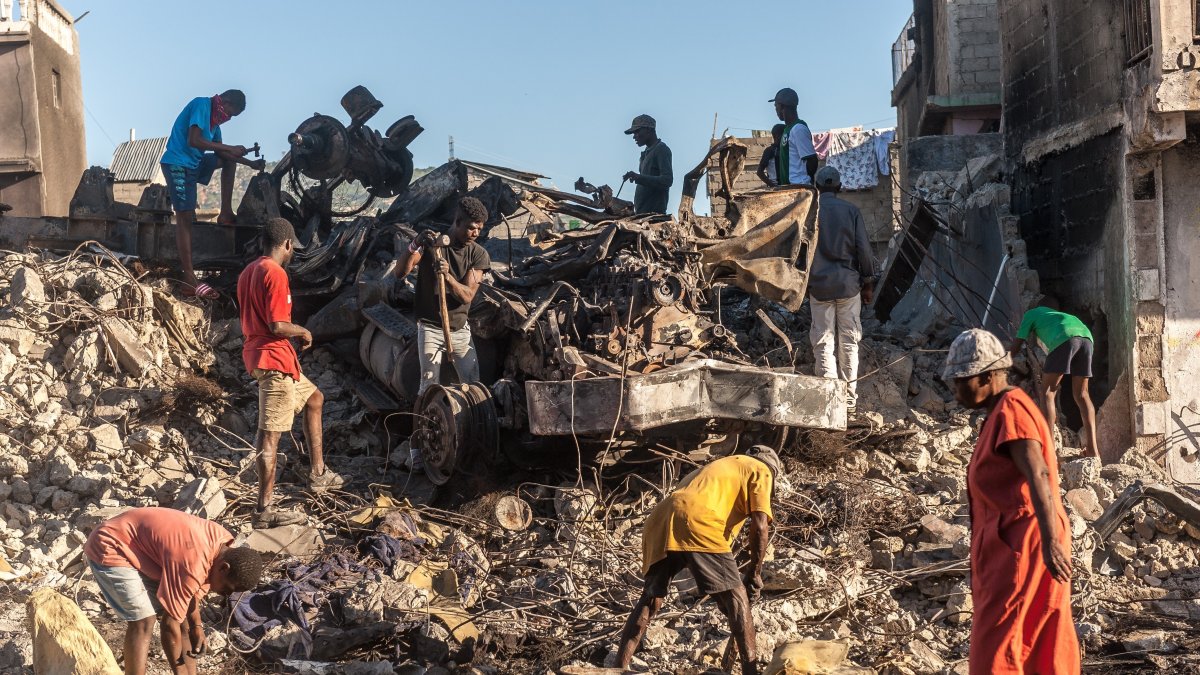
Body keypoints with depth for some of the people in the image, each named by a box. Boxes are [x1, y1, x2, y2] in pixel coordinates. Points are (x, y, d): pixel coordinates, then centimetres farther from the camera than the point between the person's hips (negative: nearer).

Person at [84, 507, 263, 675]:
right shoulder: (191, 565, -34)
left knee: (180, 615, 3)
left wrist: (196, 626, -2)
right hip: (110, 549, -9)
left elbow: (192, 590, 10)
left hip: (142, 547, 9)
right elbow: (169, 624, -25)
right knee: (144, 621, -17)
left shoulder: (222, 544, -7)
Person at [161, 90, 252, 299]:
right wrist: (230, 148, -20)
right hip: (177, 164, -9)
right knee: (185, 218, -12)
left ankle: (226, 213, 11)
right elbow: (193, 140, -24)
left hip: (194, 164, 9)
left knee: (228, 161, 18)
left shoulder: (214, 116, 15)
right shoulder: (201, 105, -12)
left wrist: (249, 162, 12)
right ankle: (189, 280, -15)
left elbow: (220, 152, 20)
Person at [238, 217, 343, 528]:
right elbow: (278, 326, -23)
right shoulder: (275, 273, -17)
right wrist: (304, 332, -5)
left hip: (257, 353, 10)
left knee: (313, 398, 25)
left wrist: (295, 333, 20)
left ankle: (317, 473, 30)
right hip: (274, 358, -10)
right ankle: (264, 510, -3)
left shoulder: (249, 271, 13)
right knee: (270, 434, -6)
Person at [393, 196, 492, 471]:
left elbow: (467, 295, -12)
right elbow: (400, 272, -21)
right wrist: (414, 245, -39)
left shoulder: (478, 255, -3)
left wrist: (448, 276, -31)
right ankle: (416, 444, 3)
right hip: (430, 328, -3)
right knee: (429, 388, -7)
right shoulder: (430, 243, -8)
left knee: (474, 385, 3)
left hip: (460, 329, 3)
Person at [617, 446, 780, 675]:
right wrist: (754, 573, 16)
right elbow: (760, 526, 5)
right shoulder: (760, 471, 20)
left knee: (651, 598, 20)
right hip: (697, 524, -7)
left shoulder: (719, 466, 41)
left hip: (659, 522, 7)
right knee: (736, 597, 5)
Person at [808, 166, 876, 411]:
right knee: (849, 342, 8)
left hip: (819, 285, 0)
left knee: (823, 342, 3)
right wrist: (868, 283, 6)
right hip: (849, 284, 0)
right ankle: (849, 398, 12)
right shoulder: (851, 210, -1)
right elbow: (863, 248, -2)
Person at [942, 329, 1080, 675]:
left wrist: (1050, 540, -35)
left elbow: (1037, 475, -26)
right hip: (1017, 542, 10)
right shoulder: (1003, 411, 17)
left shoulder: (1010, 410, -14)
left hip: (1020, 543, -10)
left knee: (996, 647, -7)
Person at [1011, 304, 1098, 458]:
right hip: (1086, 336, 6)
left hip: (1065, 338, -6)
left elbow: (1015, 348, 25)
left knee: (1046, 392, 2)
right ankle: (1093, 448, 10)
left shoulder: (1031, 314, 29)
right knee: (1081, 394, 15)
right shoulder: (1057, 314, 44)